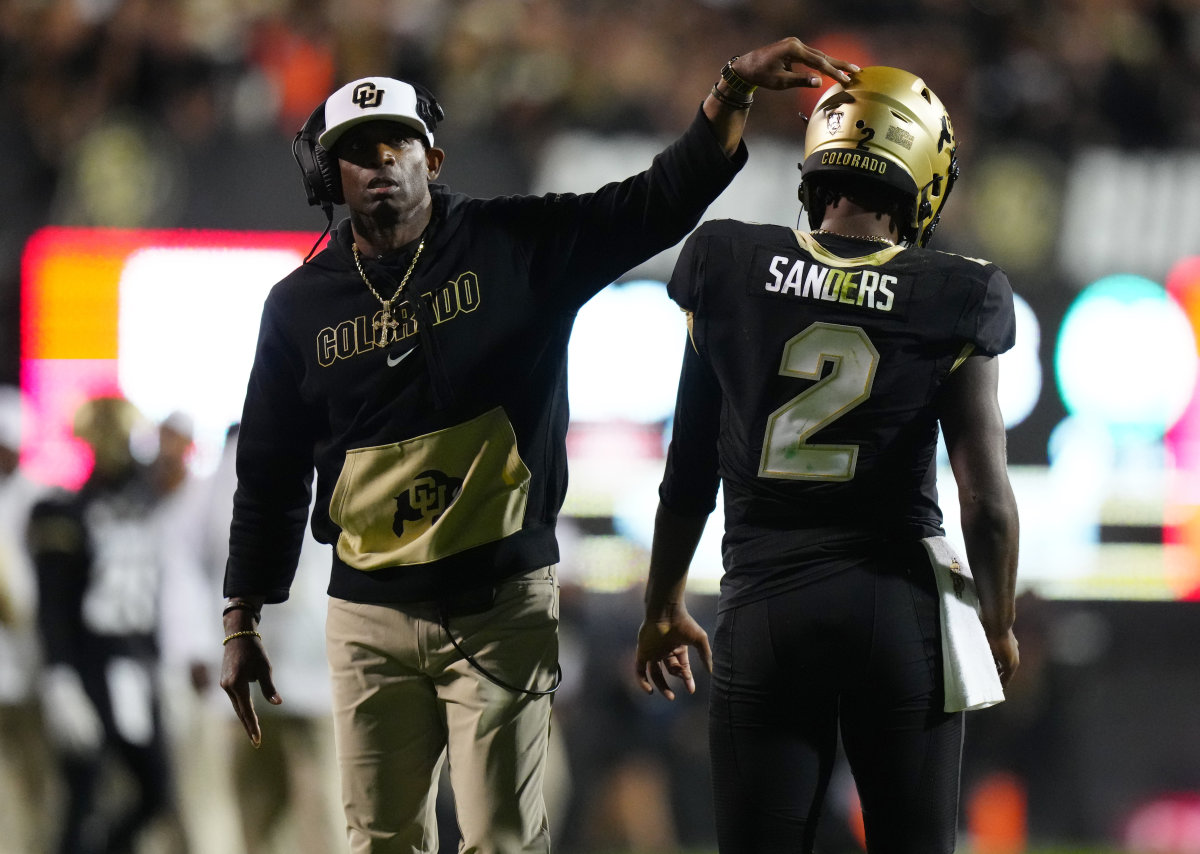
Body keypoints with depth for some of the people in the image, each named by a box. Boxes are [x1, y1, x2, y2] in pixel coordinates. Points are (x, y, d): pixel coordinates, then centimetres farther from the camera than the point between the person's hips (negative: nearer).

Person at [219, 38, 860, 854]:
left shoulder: (516, 247, 0)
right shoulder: (301, 306, 5)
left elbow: (662, 202, -7)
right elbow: (270, 473, 10)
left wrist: (734, 92, -21)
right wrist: (242, 622, 8)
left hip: (499, 603, -2)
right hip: (370, 614, 2)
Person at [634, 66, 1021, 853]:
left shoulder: (729, 270, -1)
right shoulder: (951, 301, -6)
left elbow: (689, 471, 5)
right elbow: (987, 501, -4)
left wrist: (664, 607, 18)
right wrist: (999, 624, 13)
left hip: (764, 611, 1)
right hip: (901, 610, -1)